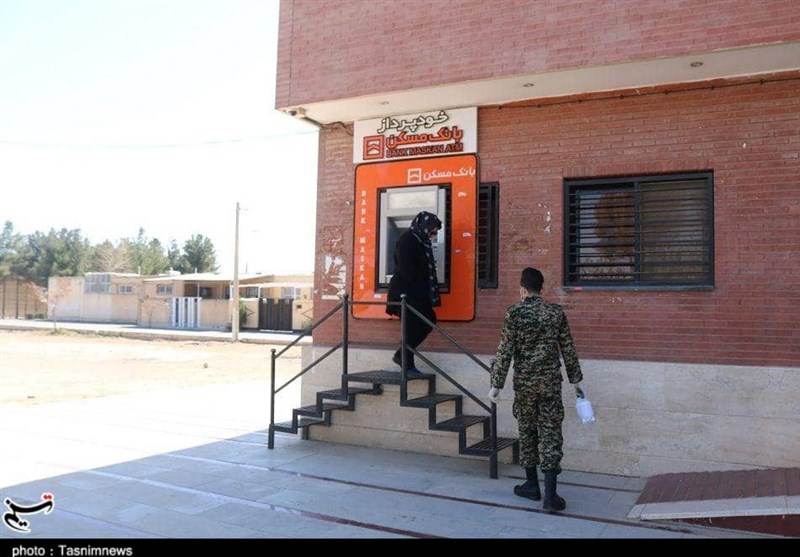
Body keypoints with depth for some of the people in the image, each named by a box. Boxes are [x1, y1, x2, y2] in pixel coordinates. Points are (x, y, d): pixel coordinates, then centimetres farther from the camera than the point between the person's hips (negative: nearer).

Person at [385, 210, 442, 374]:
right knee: (412, 327, -3)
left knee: (428, 322, 8)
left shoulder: (421, 241, 12)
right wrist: (421, 289, -15)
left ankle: (401, 355, 18)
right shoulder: (407, 240, -14)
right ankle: (407, 365, 12)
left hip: (418, 293, 9)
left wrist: (428, 292, 4)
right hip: (407, 293, -9)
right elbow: (406, 269, -21)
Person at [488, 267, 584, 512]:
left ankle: (532, 485, 25)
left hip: (524, 384, -1)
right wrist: (576, 379, 15)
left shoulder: (514, 314, -8)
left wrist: (496, 384, -3)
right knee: (550, 433, 2)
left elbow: (504, 352, -9)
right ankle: (550, 495, -2)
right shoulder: (556, 312, 0)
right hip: (551, 382, 1)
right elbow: (568, 349, 4)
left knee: (527, 431, 14)